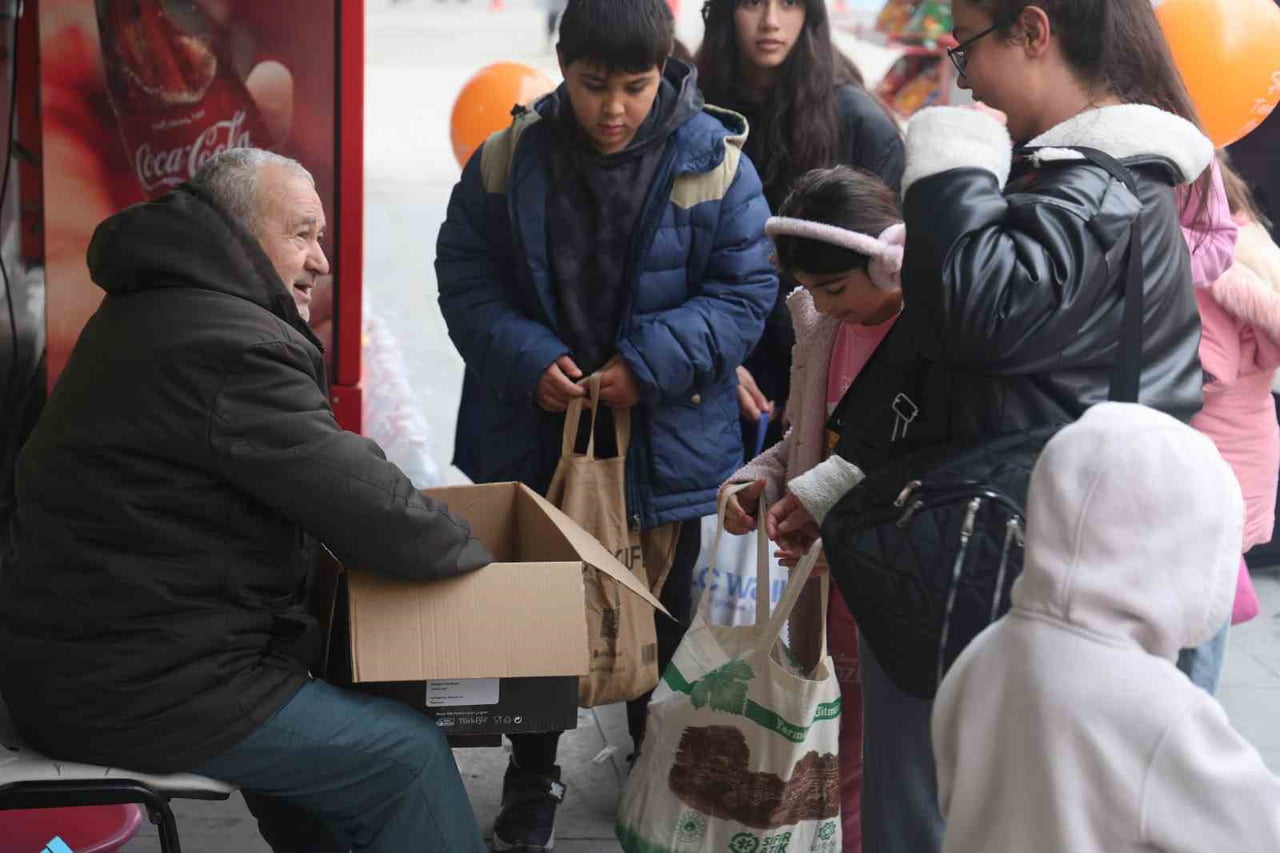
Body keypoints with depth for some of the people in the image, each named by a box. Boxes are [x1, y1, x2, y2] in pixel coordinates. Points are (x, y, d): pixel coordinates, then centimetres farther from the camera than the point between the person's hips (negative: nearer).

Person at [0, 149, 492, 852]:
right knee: (409, 754, -8)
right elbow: (376, 517, -19)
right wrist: (475, 555, -3)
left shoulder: (142, 313, 14)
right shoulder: (230, 349, -20)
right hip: (135, 692, -11)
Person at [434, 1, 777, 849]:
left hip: (665, 441, -1)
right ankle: (532, 781, 33)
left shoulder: (715, 164, -10)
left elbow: (745, 291, -8)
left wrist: (650, 363, -20)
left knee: (662, 617, 16)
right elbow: (465, 274, -1)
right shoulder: (509, 159, -7)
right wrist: (526, 359, -17)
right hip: (531, 436, 1)